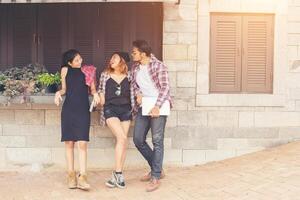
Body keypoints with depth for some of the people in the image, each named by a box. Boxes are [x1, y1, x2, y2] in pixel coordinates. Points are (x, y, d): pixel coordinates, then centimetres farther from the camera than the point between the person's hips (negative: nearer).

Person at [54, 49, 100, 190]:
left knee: (82, 143, -10)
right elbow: (64, 89, 15)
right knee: (69, 142, 3)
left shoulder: (88, 70, 5)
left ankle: (82, 177, -12)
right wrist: (59, 93, -5)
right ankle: (71, 175, 12)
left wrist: (95, 94, -11)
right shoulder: (65, 70, 7)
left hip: (83, 110, -1)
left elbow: (92, 88, 11)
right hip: (68, 109, 1)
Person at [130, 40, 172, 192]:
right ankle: (157, 169, 22)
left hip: (158, 107, -7)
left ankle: (156, 177, 0)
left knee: (157, 141, -6)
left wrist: (157, 106, -24)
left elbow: (165, 87, -13)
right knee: (138, 140, 6)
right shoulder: (135, 67, 10)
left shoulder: (158, 66, -9)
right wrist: (137, 94, -3)